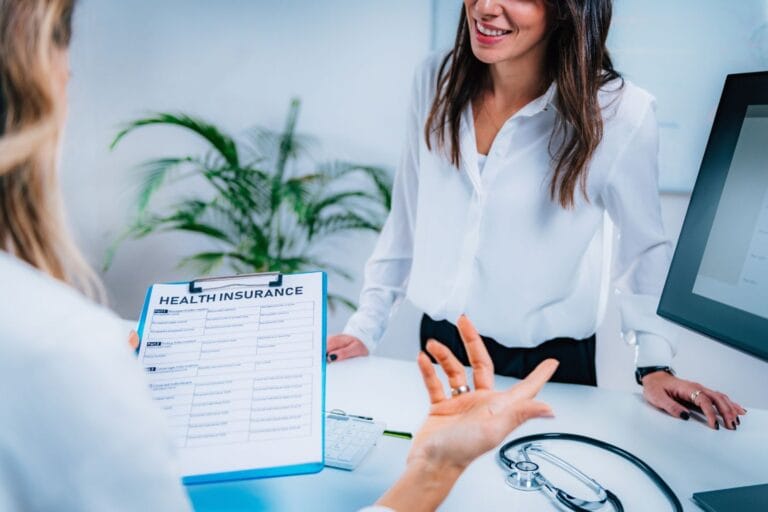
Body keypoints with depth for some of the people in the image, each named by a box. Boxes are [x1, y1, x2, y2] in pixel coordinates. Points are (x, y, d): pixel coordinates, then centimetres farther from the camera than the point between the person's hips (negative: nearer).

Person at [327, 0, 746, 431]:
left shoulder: (621, 113, -18)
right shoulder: (436, 79, -7)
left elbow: (645, 249, -3)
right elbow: (406, 221, 1)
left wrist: (655, 365, -11)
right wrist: (366, 327, 3)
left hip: (548, 365, -3)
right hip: (439, 344, 4)